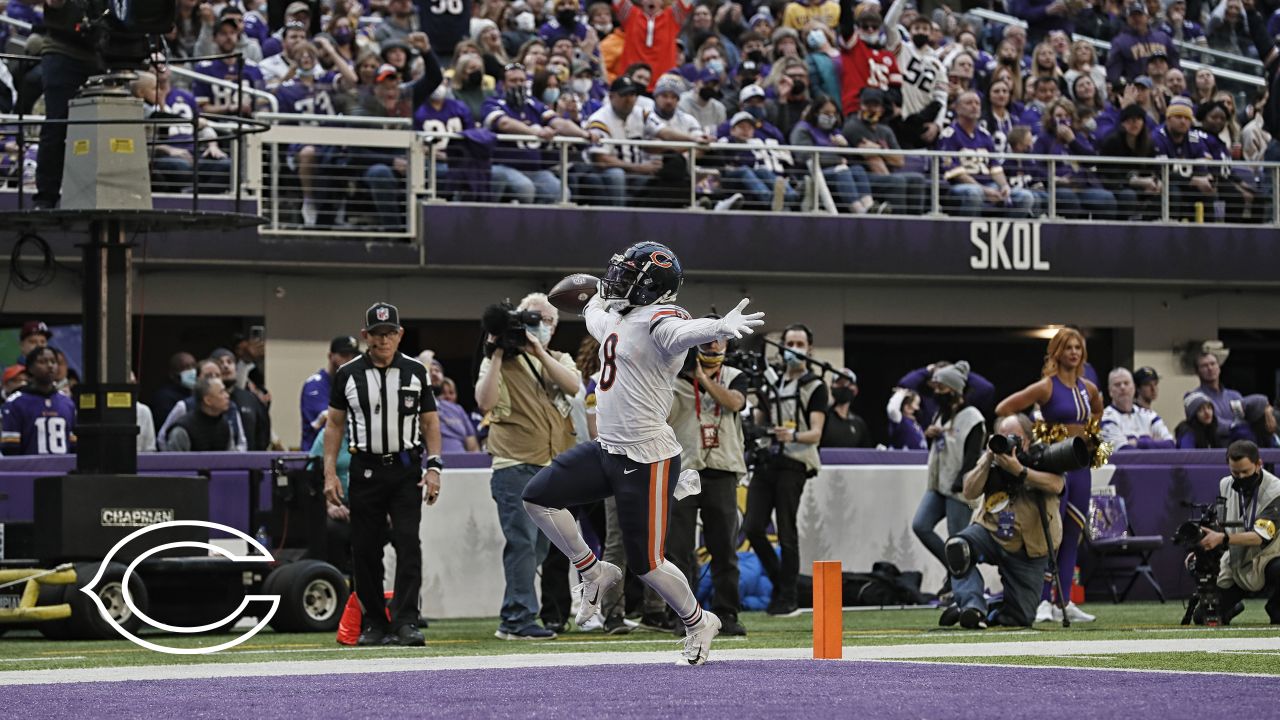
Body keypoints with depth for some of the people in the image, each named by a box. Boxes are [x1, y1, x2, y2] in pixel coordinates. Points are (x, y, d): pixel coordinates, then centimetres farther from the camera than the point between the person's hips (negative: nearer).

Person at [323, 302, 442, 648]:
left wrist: (433, 466, -4)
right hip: (366, 469, 1)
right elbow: (335, 424, 9)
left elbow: (430, 422, 8)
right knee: (365, 549, 2)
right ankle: (374, 624, 11)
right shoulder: (348, 374, 4)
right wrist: (330, 473, 0)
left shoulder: (415, 372, 5)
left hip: (406, 469, -1)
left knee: (408, 543, -12)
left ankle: (406, 622, -15)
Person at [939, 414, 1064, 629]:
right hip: (992, 532, 2)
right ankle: (972, 606, -30)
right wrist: (988, 459, -14)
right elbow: (969, 492, -4)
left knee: (1020, 618, -2)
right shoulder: (992, 461, 5)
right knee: (958, 546, -34)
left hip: (1028, 551, -2)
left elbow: (1056, 485, -26)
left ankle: (995, 610, 31)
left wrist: (1018, 470, -33)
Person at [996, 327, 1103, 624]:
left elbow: (1097, 412, 33)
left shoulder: (1088, 388, 10)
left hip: (1080, 464, 7)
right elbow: (1003, 409, -12)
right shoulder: (1046, 387, -9)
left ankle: (1065, 602, 13)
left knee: (1073, 534, 8)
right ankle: (1045, 603, -7)